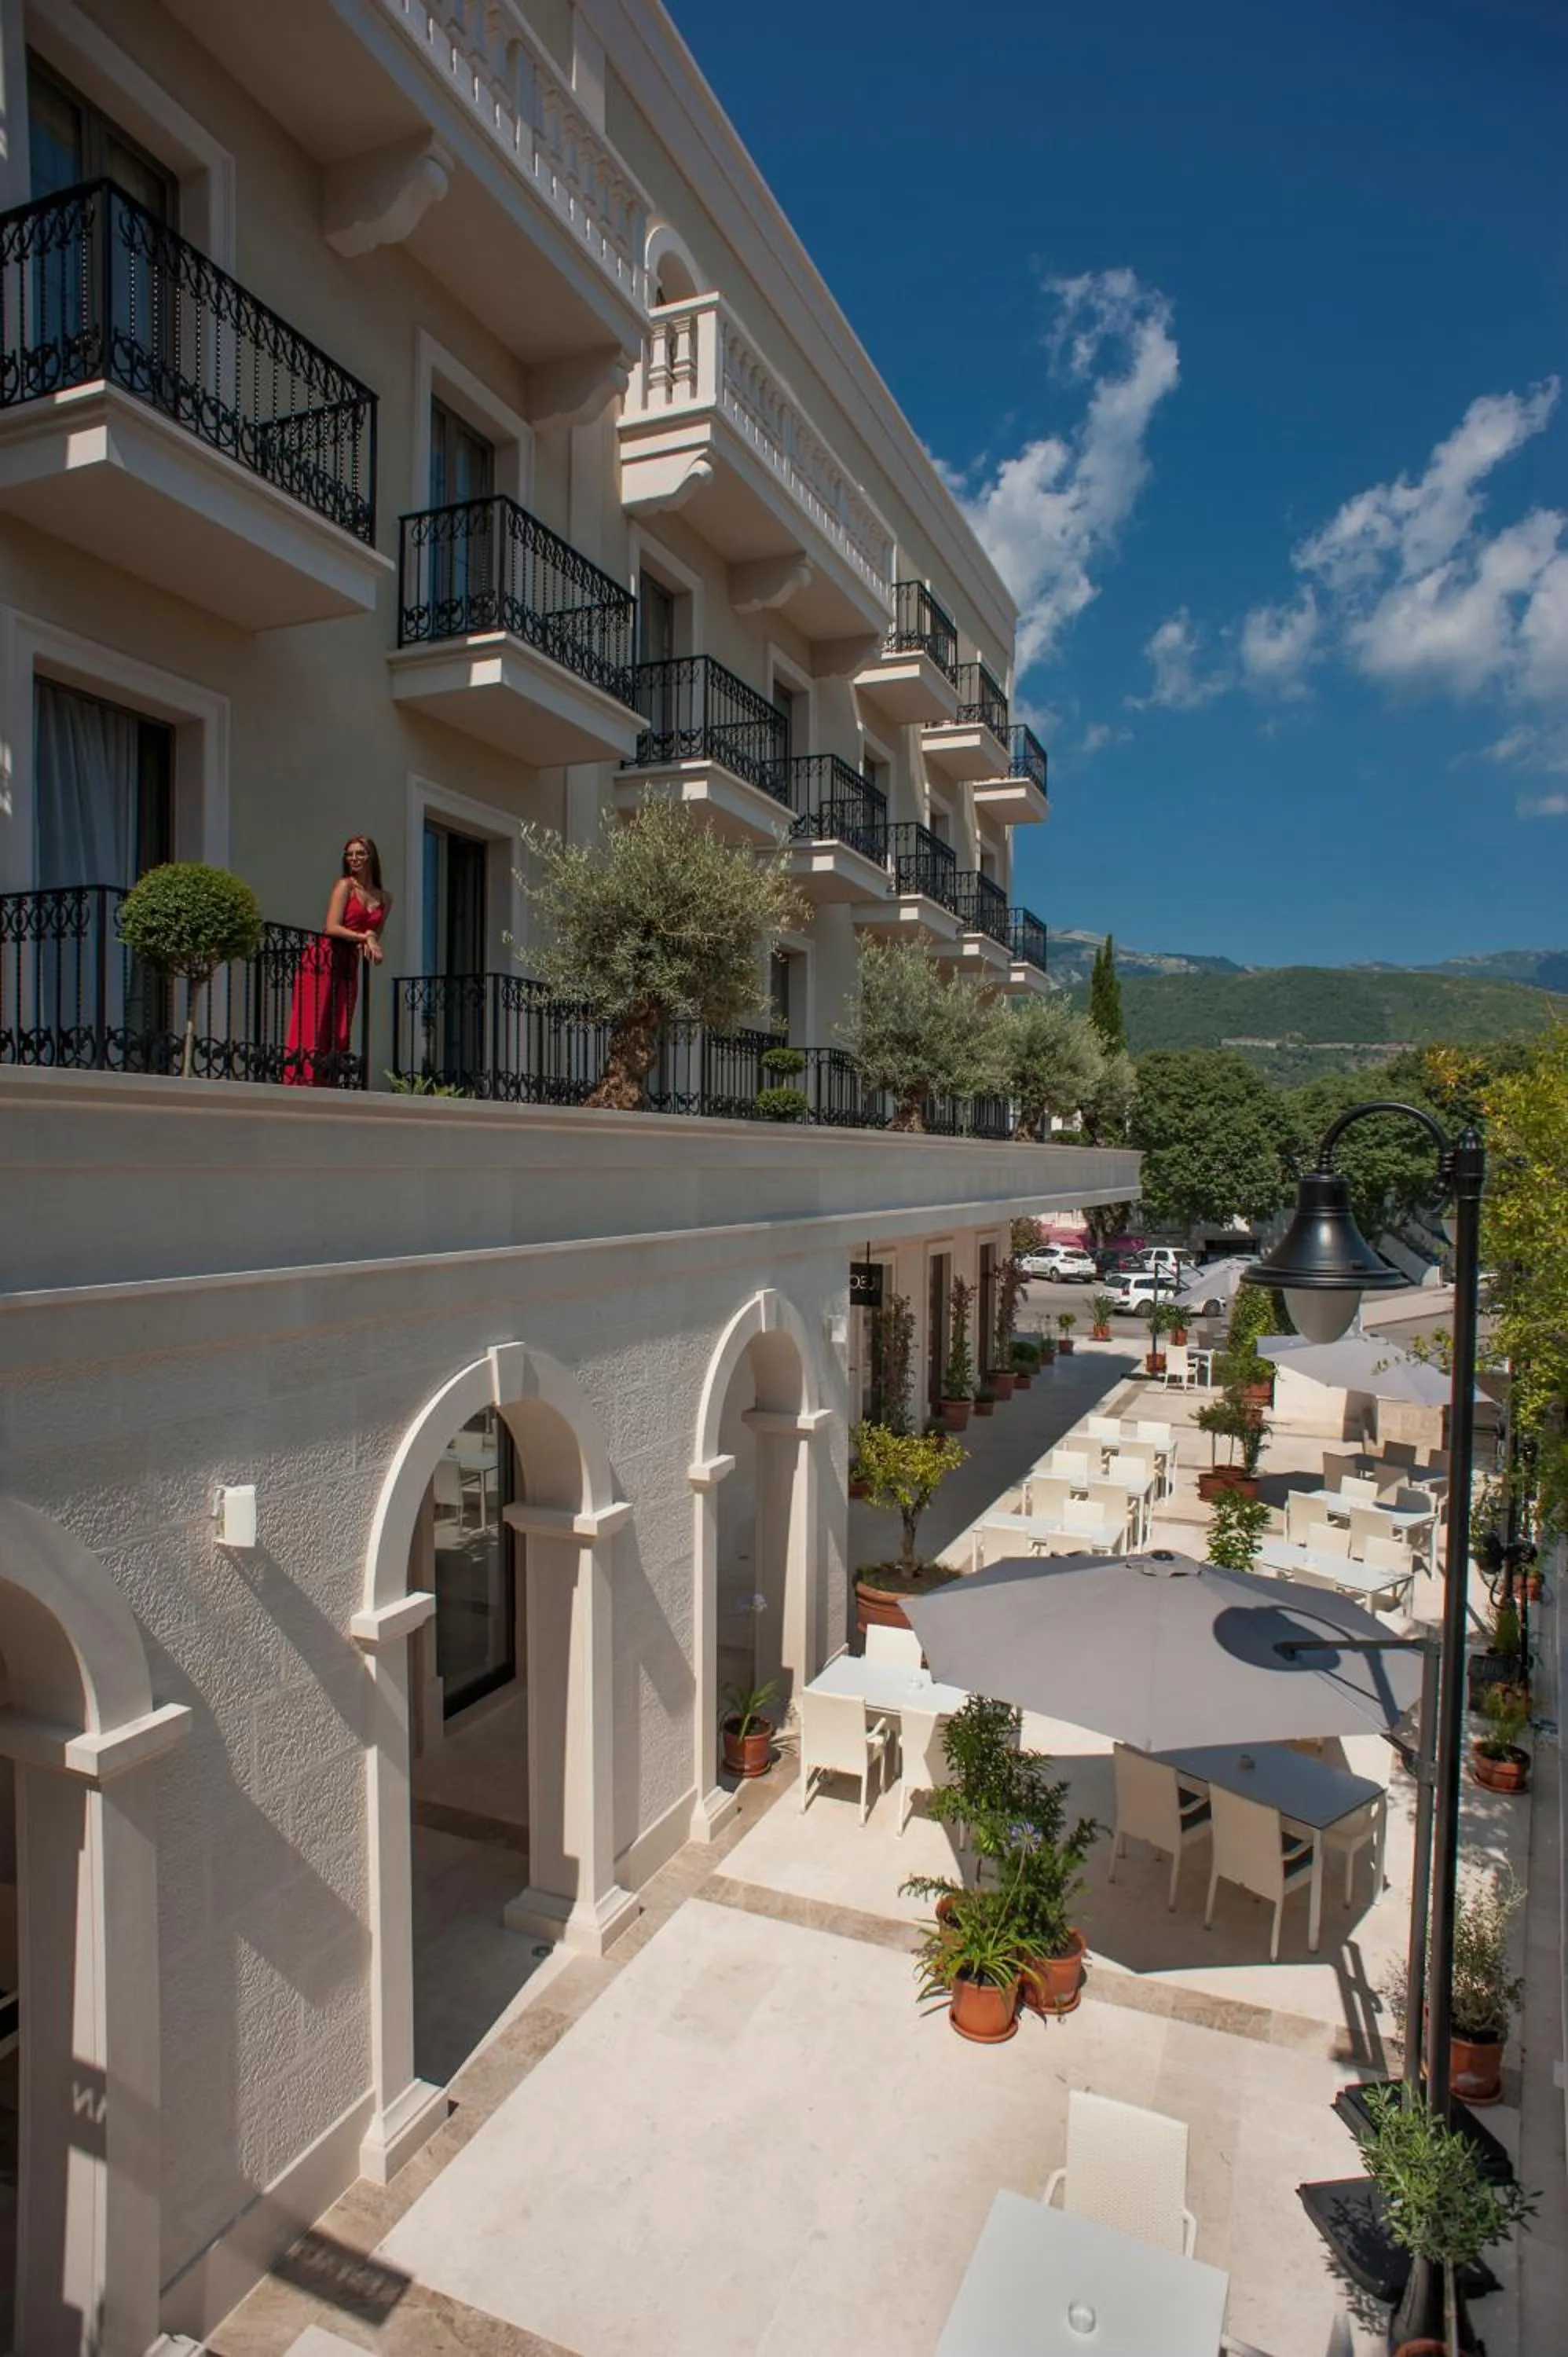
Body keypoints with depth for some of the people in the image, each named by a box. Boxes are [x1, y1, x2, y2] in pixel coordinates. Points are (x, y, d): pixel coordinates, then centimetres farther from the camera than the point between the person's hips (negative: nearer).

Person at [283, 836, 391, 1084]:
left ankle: (330, 1090, 1)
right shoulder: (345, 885, 1)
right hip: (323, 961, -5)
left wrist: (371, 944, -6)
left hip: (348, 967, 5)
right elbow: (332, 927, -8)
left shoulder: (385, 898, 15)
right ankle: (303, 1085, -13)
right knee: (312, 1028, -11)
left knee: (339, 1034, 1)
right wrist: (364, 938, -10)